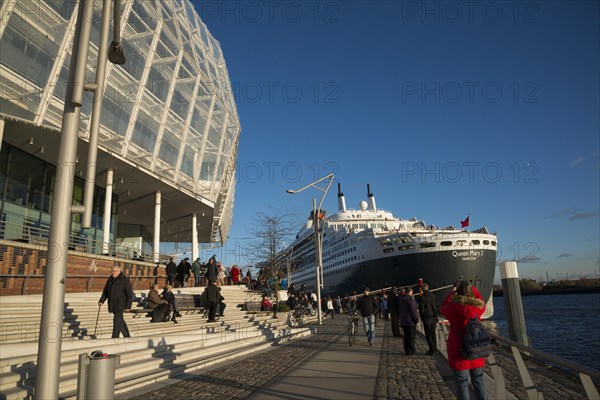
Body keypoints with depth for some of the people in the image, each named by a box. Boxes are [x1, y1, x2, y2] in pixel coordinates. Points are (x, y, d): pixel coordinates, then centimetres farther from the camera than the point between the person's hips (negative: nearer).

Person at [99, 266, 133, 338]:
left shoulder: (125, 280, -9)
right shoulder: (110, 280, 10)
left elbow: (130, 294, -10)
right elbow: (105, 292, 17)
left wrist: (128, 306, -15)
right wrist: (101, 301, 3)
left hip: (120, 305, -7)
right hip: (112, 305, 7)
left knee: (117, 320, -13)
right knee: (120, 321, 15)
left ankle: (114, 338, -8)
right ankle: (127, 336, 29)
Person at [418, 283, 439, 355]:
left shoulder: (422, 297, -16)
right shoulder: (433, 296, 0)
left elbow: (421, 309, -13)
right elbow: (437, 306, 7)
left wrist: (422, 317, 3)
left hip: (426, 319, -5)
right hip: (434, 318, 5)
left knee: (428, 334, 4)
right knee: (433, 333, 17)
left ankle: (432, 350, 5)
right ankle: (434, 349, 22)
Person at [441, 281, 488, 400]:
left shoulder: (453, 307, -14)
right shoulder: (478, 306, -6)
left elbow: (443, 308, 9)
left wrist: (452, 293, 13)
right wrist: (473, 289, 27)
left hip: (459, 351, -3)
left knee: (462, 383, 5)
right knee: (478, 380, 18)